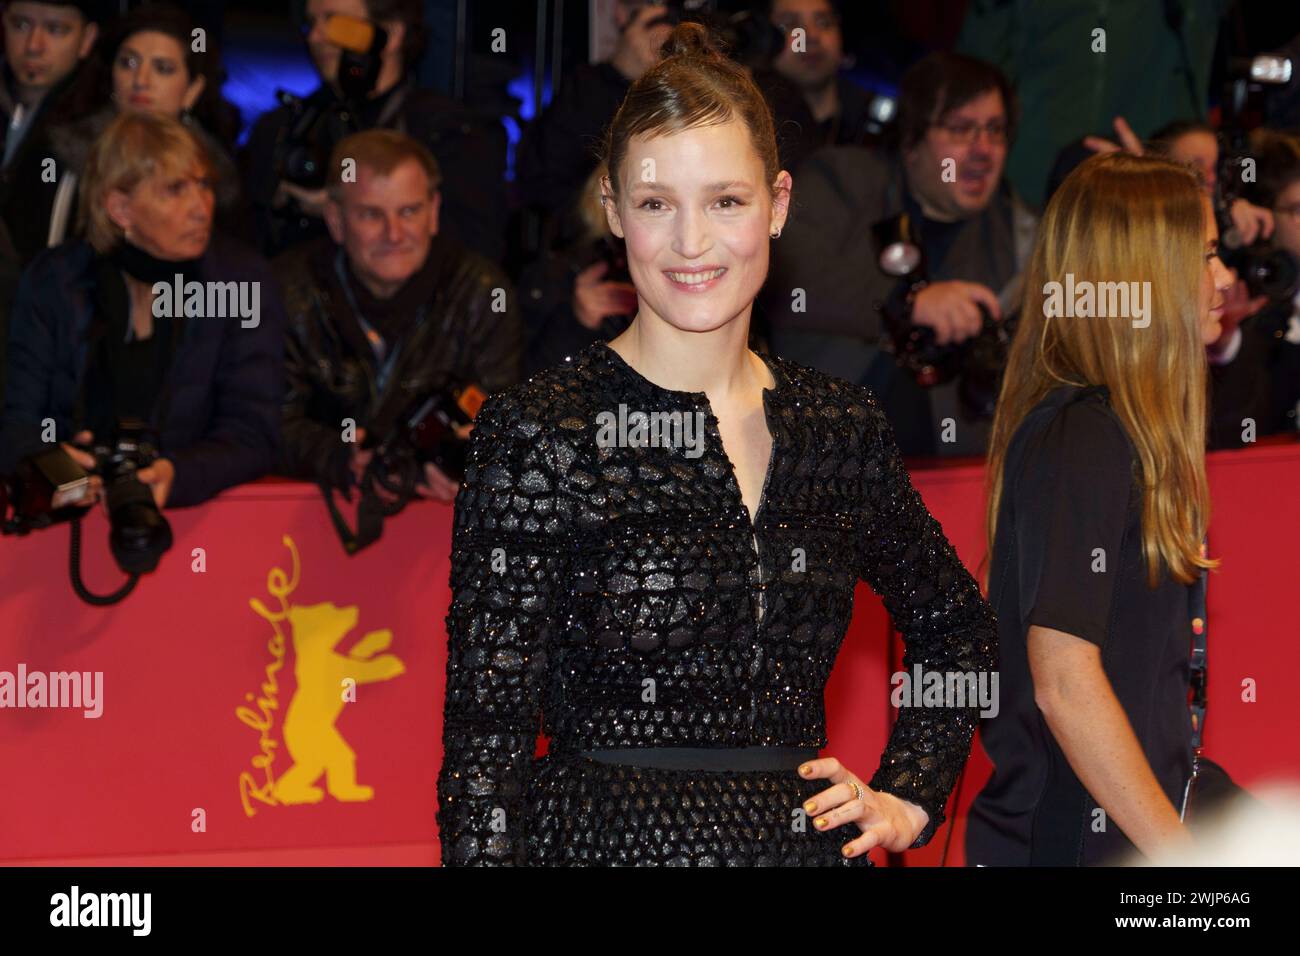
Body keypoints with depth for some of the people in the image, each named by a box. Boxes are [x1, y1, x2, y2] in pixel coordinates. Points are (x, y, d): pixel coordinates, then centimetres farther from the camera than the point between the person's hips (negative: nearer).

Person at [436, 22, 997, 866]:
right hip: (605, 841, -4)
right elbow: (487, 733, -11)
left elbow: (956, 629, 21)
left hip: (808, 838, 5)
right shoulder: (540, 431, -9)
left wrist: (907, 802, 11)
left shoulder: (842, 426, 5)